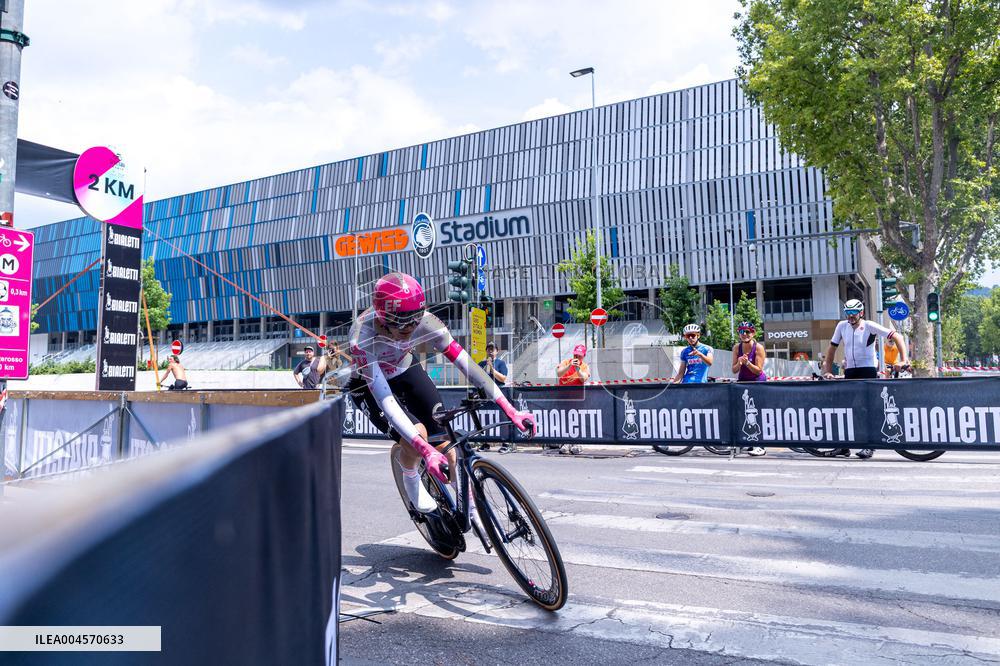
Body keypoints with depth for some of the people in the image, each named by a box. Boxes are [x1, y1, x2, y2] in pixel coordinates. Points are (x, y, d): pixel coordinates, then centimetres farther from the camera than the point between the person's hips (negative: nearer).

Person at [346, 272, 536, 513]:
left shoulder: (425, 322, -31)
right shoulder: (362, 338, -39)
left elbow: (467, 364, -31)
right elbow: (385, 401, -43)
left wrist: (510, 411, -36)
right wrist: (426, 450, -52)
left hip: (406, 371, 3)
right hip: (369, 385, -3)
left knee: (444, 439, -9)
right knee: (418, 434, -26)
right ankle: (411, 480, 7)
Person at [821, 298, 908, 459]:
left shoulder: (870, 326, -8)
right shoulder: (842, 326, 4)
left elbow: (897, 337, -8)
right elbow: (832, 348, 9)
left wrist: (903, 360, -16)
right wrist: (827, 370, 3)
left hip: (868, 369, -5)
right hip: (850, 371, 5)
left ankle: (869, 446, -8)